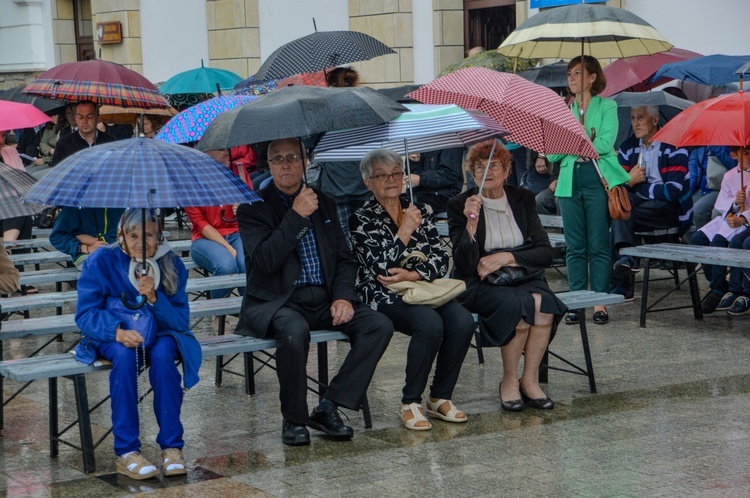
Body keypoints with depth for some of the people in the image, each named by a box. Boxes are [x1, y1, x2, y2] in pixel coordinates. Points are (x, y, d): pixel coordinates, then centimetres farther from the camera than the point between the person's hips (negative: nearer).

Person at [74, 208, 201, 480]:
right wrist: (117, 331, -30)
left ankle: (171, 447, -28)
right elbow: (85, 315, -11)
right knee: (125, 355, -36)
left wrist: (154, 297, -24)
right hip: (112, 336, -1)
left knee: (163, 354, -34)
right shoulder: (101, 262, -8)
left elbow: (181, 320, -5)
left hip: (159, 334, 1)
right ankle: (126, 452, -33)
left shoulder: (172, 265, -2)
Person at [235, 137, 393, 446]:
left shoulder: (323, 203, 15)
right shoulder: (254, 207, 0)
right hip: (278, 302, -5)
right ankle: (293, 419, -17)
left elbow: (344, 258, 15)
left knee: (380, 325, -18)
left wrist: (343, 296, -3)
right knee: (294, 331, -38)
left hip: (324, 299, 5)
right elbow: (265, 261, -16)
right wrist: (296, 215, -18)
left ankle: (329, 407, -15)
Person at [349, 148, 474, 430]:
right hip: (384, 298, -5)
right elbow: (382, 269, -11)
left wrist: (411, 275, -12)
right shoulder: (362, 219, 0)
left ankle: (440, 398, -10)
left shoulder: (421, 211, 14)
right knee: (430, 323, -33)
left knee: (463, 321, -25)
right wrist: (405, 231, -10)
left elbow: (441, 259, 5)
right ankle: (410, 403, -19)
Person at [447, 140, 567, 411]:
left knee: (543, 302, -30)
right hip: (479, 284, -3)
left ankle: (529, 380, -17)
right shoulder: (459, 205, -2)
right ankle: (509, 381, -15)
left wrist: (506, 257, -13)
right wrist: (471, 223, -24)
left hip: (521, 276, 3)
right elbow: (464, 265, -11)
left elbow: (545, 253, 1)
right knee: (519, 303, -33)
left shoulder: (523, 199, 8)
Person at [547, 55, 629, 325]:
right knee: (575, 245, 4)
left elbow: (606, 144, -10)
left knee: (599, 244, -3)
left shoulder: (607, 106, 5)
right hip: (569, 180, 4)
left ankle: (600, 303, 2)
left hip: (599, 179, -4)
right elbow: (552, 154, 6)